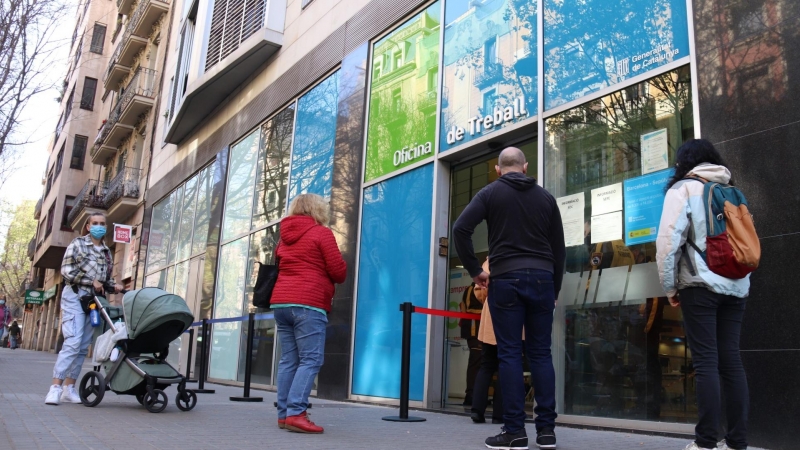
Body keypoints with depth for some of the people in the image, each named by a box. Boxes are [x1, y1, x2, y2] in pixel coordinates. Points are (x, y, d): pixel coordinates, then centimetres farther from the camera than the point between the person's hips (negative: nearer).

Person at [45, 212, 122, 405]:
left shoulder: (106, 251, 17)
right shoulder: (78, 243, 3)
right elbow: (67, 270, -6)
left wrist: (113, 285, 0)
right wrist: (91, 282, -14)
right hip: (75, 296, -5)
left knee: (84, 346, 3)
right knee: (73, 342, -15)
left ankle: (69, 388, 8)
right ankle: (56, 387, -11)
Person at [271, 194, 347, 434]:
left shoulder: (285, 236, 20)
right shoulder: (322, 233, 0)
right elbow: (339, 272, -3)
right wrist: (330, 273, 17)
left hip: (281, 301, 7)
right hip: (308, 303, -7)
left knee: (289, 359, 7)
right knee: (310, 360, -8)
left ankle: (284, 413, 6)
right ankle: (295, 413, -16)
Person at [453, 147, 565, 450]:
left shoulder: (490, 193, 5)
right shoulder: (545, 197, 14)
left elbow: (460, 229, -8)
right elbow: (559, 248, 13)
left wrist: (474, 270, 0)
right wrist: (555, 288, 18)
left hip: (506, 279, -3)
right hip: (542, 278, 3)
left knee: (510, 354, -1)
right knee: (541, 353, 7)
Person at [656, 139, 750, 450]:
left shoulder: (683, 188, -1)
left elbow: (669, 240, -10)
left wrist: (669, 287, -3)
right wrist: (742, 276, 20)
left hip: (701, 285, -5)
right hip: (737, 285, 5)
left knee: (706, 361, -5)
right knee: (731, 360, 7)